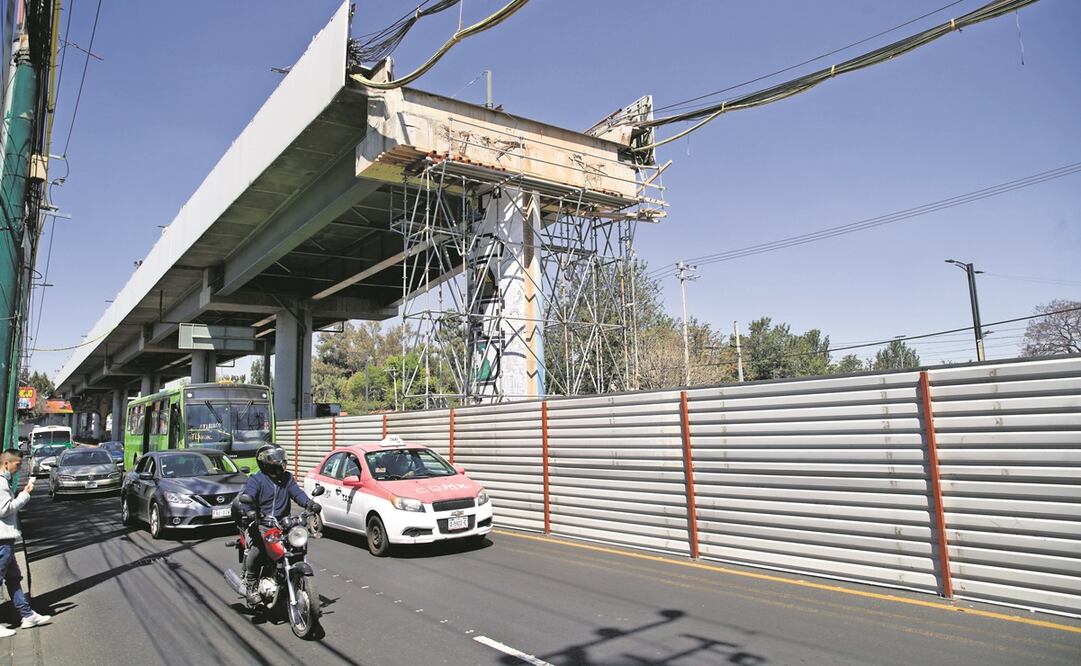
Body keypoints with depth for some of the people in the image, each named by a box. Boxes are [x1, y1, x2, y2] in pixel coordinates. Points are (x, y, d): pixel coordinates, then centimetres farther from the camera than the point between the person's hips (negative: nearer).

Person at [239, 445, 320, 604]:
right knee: (255, 551, -25)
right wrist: (250, 511, -39)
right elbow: (248, 497, -17)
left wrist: (310, 503, -20)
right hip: (260, 524, -4)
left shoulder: (287, 478, 12)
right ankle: (251, 587, -5)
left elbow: (297, 493, 0)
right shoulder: (256, 480, -2)